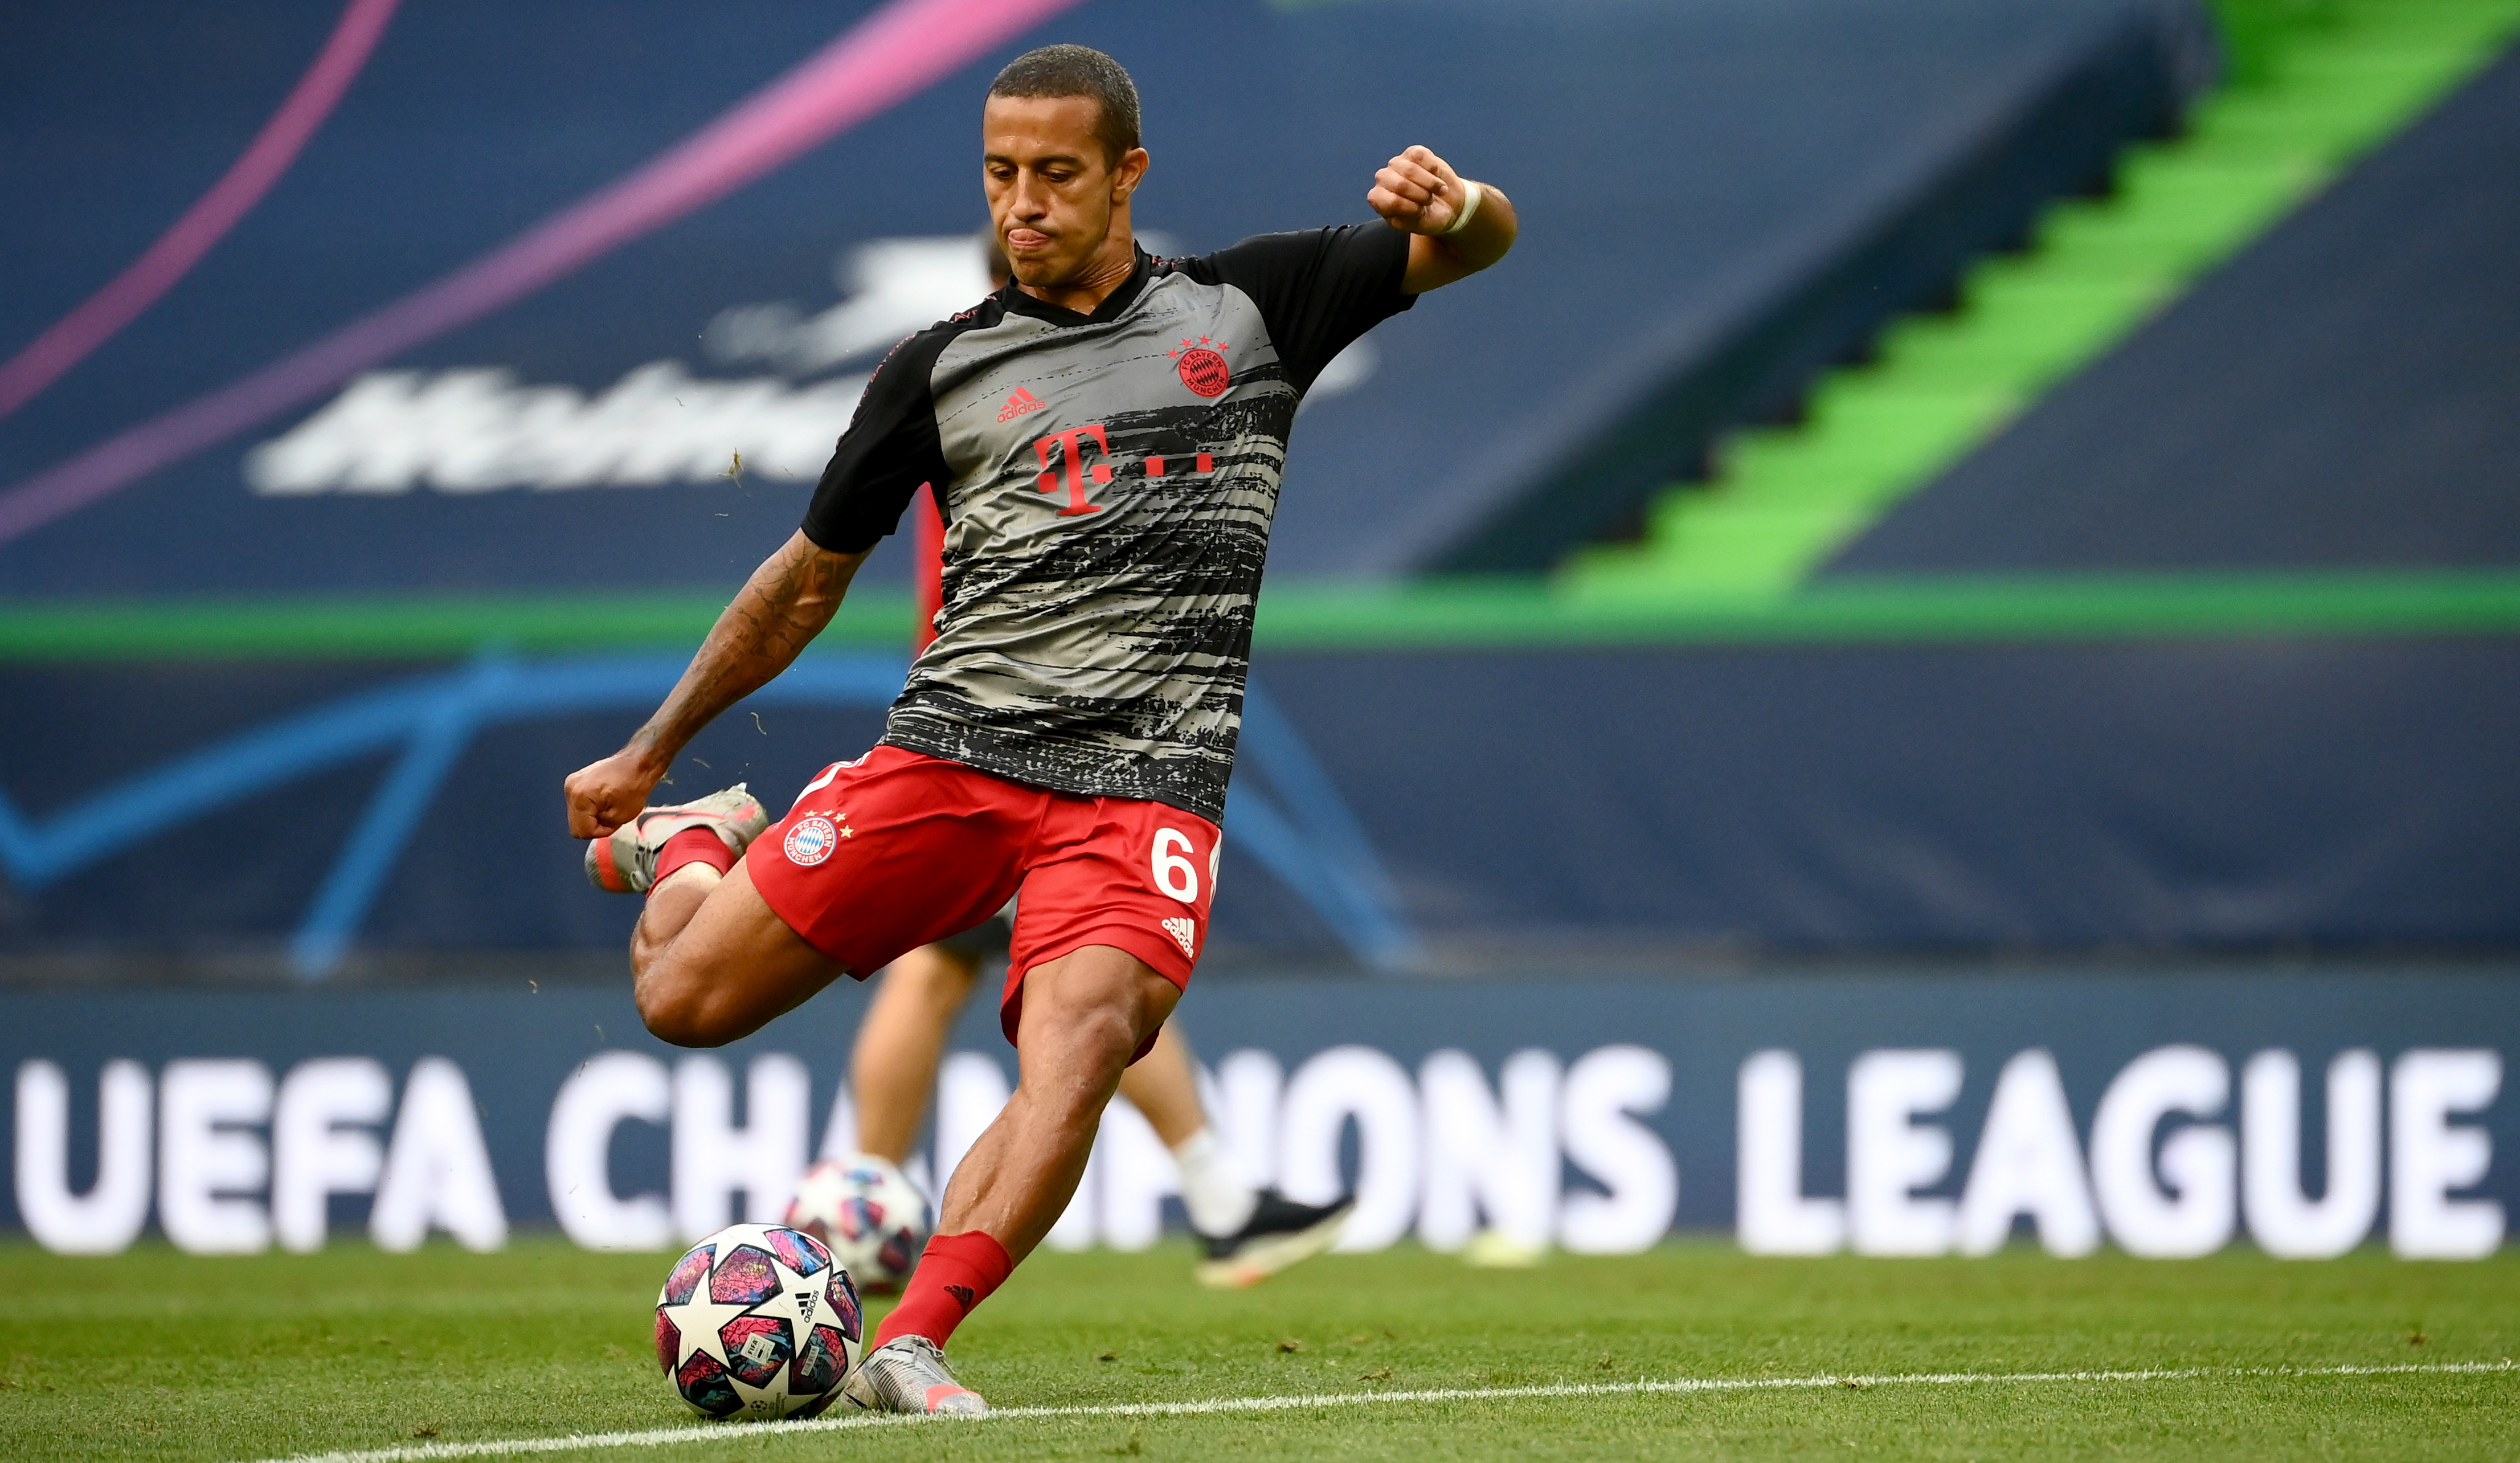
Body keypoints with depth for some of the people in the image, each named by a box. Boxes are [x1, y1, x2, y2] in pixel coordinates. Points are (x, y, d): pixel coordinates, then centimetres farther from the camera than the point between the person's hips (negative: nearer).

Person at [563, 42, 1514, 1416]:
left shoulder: (1242, 307, 14)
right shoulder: (941, 368, 13)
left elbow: (1479, 243, 13)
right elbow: (806, 581, 22)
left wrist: (1449, 203, -12)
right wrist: (647, 751, 25)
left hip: (1146, 780, -1)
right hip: (949, 748, 1)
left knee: (1083, 1030, -31)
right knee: (684, 997, -7)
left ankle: (911, 1343, -39)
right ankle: (695, 841, 28)